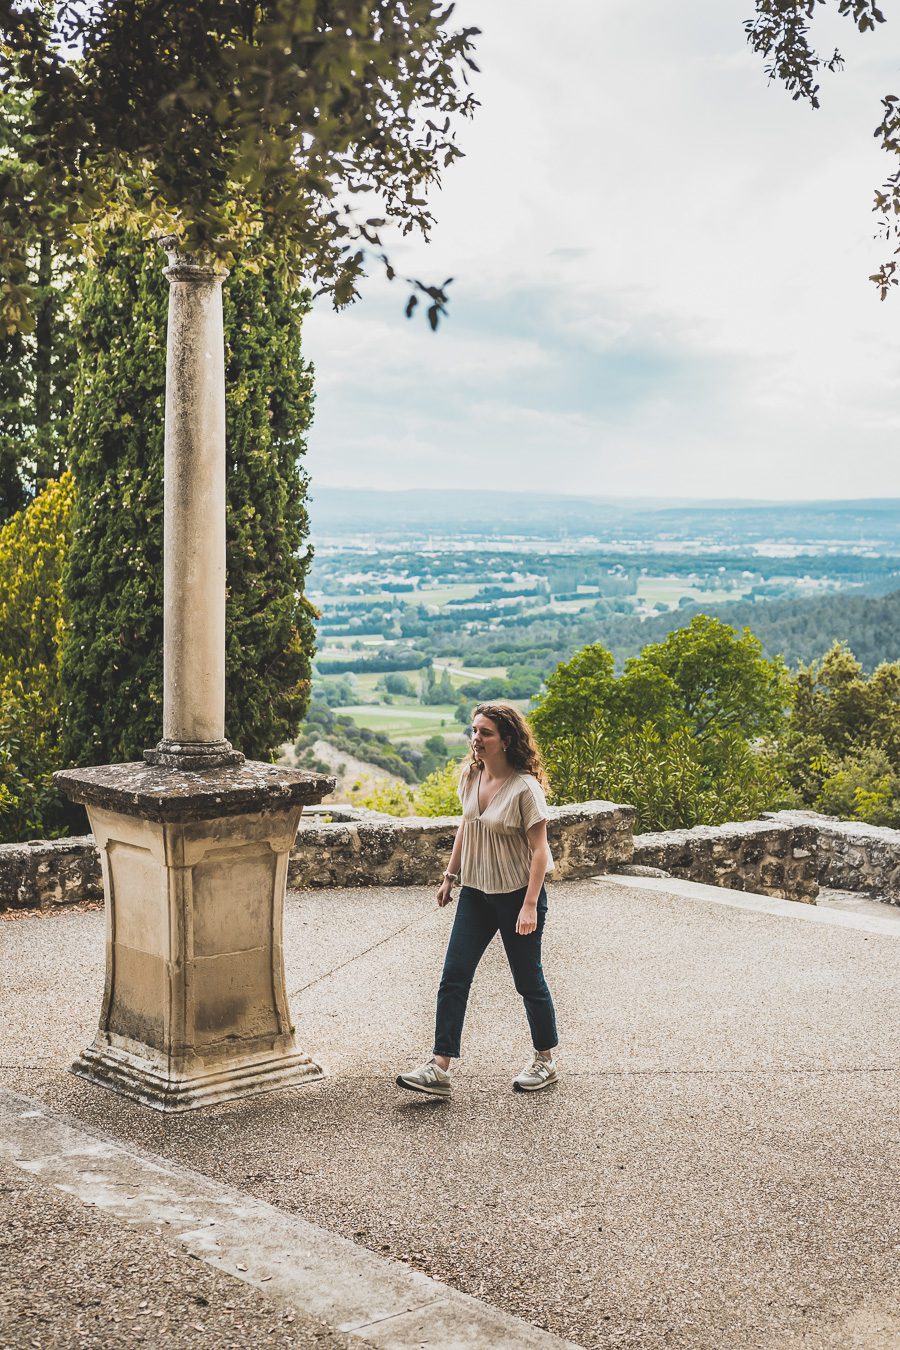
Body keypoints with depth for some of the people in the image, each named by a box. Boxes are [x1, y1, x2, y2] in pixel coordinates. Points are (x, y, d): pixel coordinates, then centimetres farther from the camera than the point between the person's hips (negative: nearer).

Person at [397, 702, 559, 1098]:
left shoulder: (524, 787, -18)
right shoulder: (470, 776, 1)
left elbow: (539, 849, -17)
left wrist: (530, 905, -21)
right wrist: (450, 875, 19)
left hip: (516, 895, -6)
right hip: (476, 892, 6)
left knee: (528, 979, 7)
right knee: (454, 976, -1)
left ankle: (545, 1061, 26)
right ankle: (439, 1068, -1)